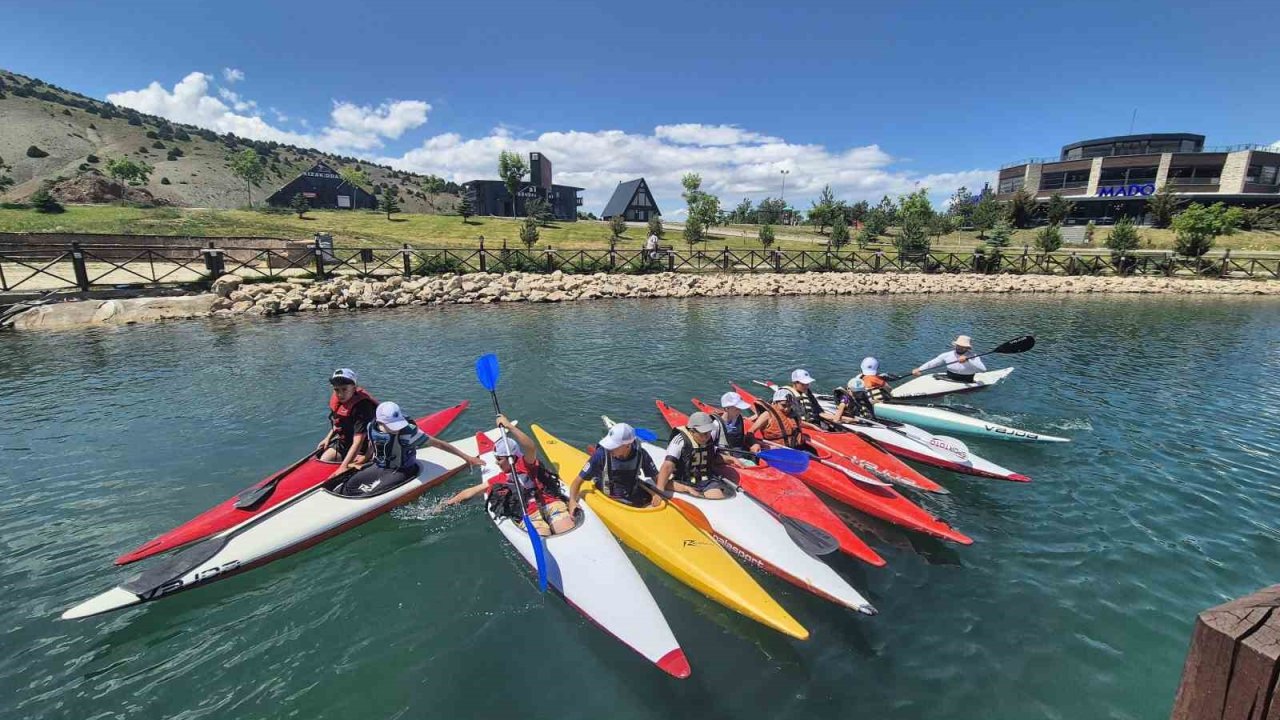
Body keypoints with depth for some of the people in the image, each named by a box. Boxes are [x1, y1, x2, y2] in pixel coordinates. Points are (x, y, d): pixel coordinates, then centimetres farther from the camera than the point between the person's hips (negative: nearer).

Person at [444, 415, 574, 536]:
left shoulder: (526, 464, 9)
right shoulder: (499, 480, 25)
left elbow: (531, 447, -14)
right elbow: (470, 492, 31)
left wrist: (509, 426, -16)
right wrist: (446, 504, 28)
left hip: (551, 504, -3)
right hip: (531, 514, 3)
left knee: (568, 533, -29)